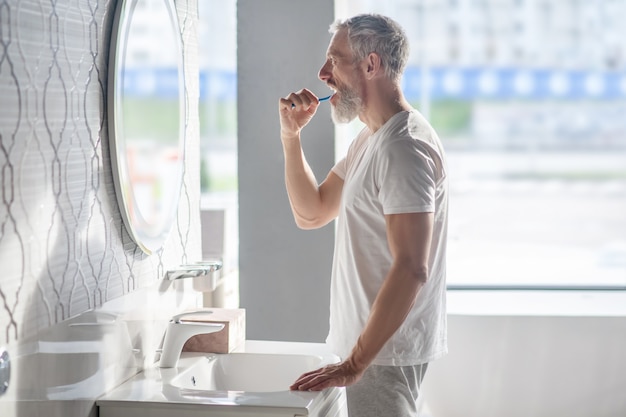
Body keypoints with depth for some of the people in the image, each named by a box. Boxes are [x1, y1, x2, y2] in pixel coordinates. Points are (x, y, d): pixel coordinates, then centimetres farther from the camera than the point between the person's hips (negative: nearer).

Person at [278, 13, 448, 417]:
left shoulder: (403, 146, -20)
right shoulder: (370, 140, 14)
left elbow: (411, 269, -27)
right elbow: (311, 213, 19)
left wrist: (354, 363, -28)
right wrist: (291, 135, 7)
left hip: (386, 350, -10)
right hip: (366, 342, 10)